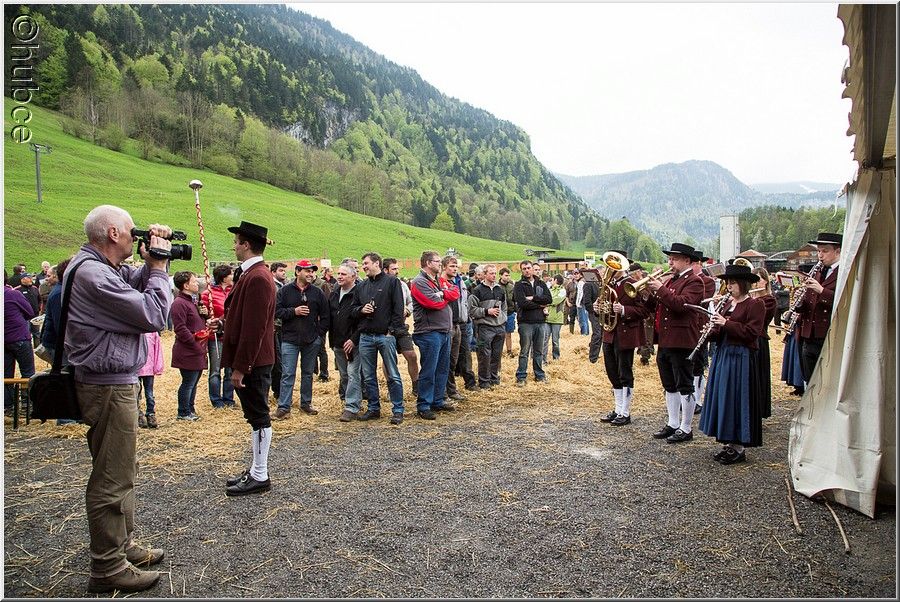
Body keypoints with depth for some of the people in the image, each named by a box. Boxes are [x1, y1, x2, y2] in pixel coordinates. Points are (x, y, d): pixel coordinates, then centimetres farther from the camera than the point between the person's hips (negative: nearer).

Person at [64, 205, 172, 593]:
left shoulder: (99, 268, 10)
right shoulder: (93, 274, -22)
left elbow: (137, 284, 18)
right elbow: (153, 315, -22)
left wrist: (153, 263, 1)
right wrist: (158, 265, -11)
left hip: (114, 381, 11)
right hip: (108, 386, -11)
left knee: (123, 470, 21)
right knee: (112, 478, 0)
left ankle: (122, 545, 35)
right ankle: (107, 568, 13)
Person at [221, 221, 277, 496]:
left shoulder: (256, 277, -19)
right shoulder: (249, 274, 13)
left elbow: (253, 328, -22)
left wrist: (240, 367, -21)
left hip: (253, 363, -10)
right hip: (252, 361, 10)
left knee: (258, 416, 0)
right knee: (255, 415, 16)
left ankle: (260, 476, 11)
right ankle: (256, 469, 28)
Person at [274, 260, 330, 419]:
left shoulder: (317, 292, 5)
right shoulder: (285, 291, 0)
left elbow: (325, 315, 8)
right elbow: (276, 311, -3)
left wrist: (320, 334, 1)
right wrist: (294, 311, -15)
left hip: (312, 340, 2)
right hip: (290, 339, -2)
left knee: (308, 373, 12)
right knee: (288, 374, -3)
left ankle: (306, 403, 24)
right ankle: (283, 407, 2)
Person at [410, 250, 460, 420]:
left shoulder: (441, 280, 17)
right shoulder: (419, 282, -11)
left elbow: (455, 292, 6)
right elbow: (433, 302, -21)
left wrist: (442, 294, -12)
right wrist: (446, 298, -2)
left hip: (445, 331, 9)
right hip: (429, 333, -9)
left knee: (443, 368, 16)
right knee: (429, 371, -5)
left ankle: (438, 401, 27)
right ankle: (423, 406, 3)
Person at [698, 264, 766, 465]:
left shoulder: (755, 304, -8)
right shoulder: (728, 304, 15)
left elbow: (752, 332, -18)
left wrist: (726, 323, -20)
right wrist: (713, 330, -1)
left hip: (741, 359, -8)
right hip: (723, 355, 8)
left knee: (736, 400, -4)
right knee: (722, 399, 11)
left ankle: (738, 448, 7)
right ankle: (729, 443, 21)